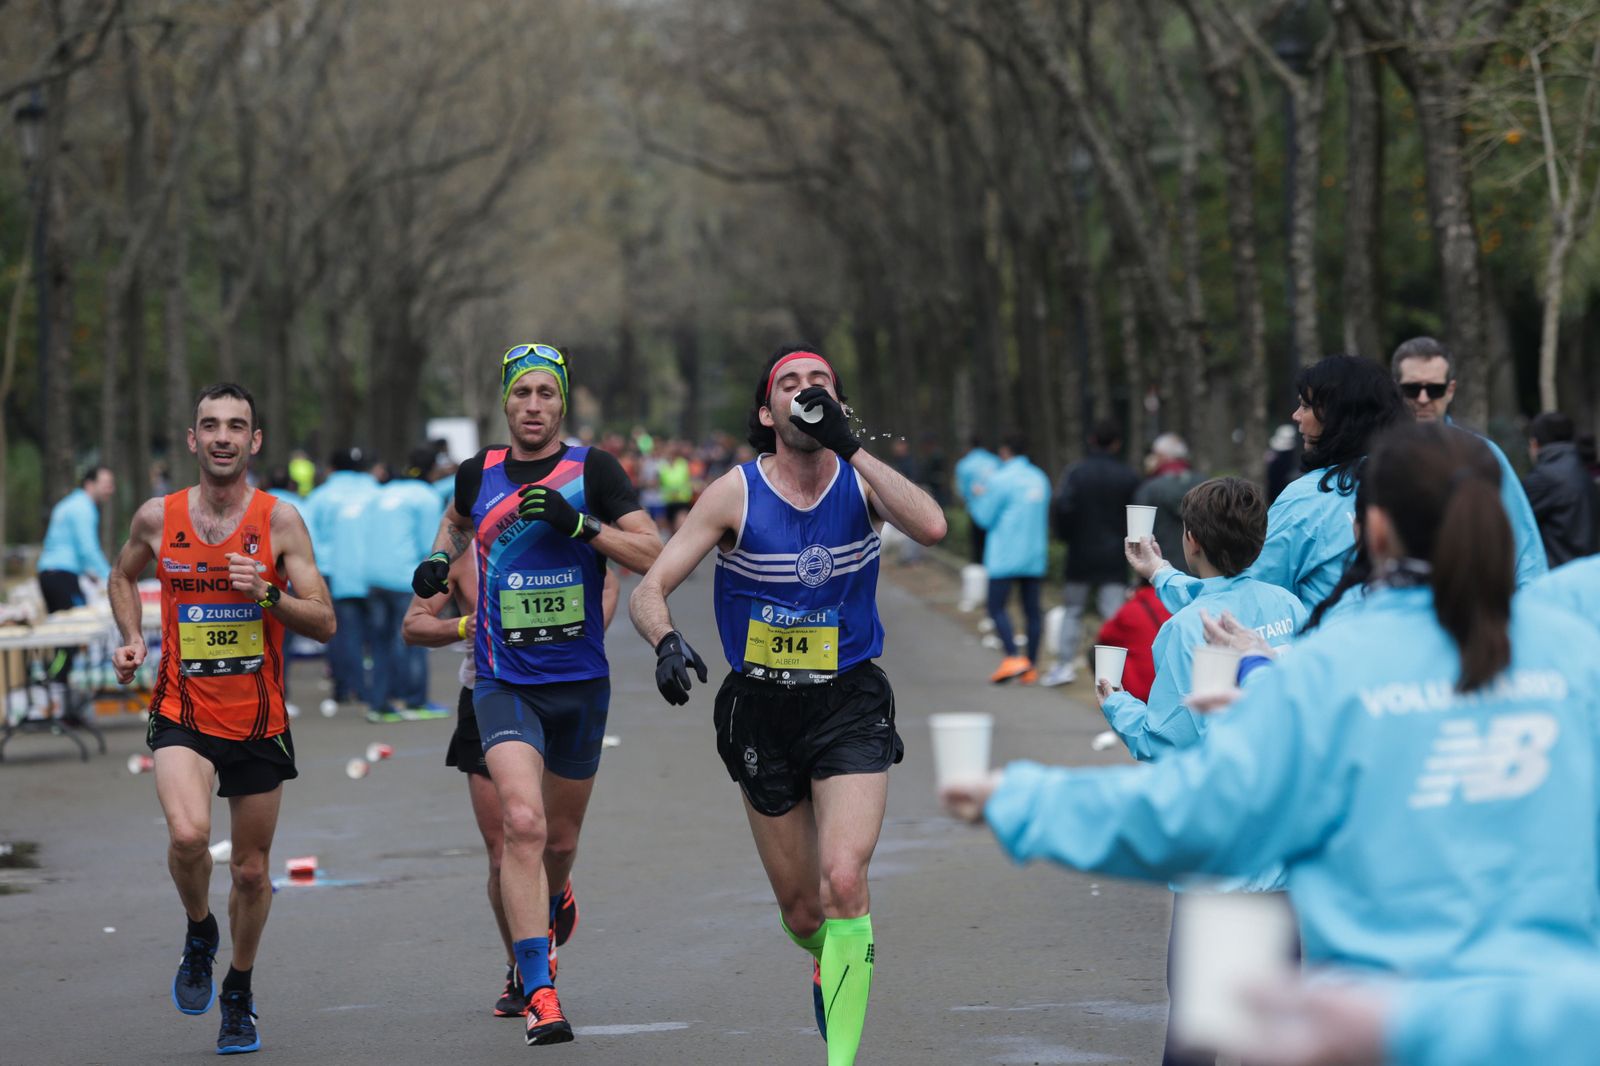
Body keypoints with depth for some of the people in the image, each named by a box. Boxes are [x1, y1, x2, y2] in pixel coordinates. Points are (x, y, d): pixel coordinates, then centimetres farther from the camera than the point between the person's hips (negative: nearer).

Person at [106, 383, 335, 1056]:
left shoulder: (280, 521, -5)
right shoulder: (157, 518, -1)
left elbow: (325, 623, -6)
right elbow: (123, 577, 20)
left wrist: (268, 593, -23)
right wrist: (131, 639, 3)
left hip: (259, 721, 1)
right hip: (183, 714, -1)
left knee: (251, 870, 10)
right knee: (188, 833, -26)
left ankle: (239, 993, 34)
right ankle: (198, 932, 5)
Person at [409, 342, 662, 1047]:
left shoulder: (592, 471, -2)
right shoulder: (479, 473, 5)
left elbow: (652, 553, -8)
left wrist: (578, 523, -19)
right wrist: (439, 557, 9)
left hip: (580, 681, 1)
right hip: (504, 684, 0)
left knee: (560, 838, 15)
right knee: (522, 823, -21)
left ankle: (545, 915, 51)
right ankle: (540, 996, -21)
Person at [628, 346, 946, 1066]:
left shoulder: (860, 480, -5)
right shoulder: (737, 493, -7)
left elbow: (931, 527, -27)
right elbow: (648, 591, -10)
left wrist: (848, 445, -28)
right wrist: (665, 641, -32)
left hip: (849, 702, -1)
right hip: (762, 709, 1)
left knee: (844, 879, -22)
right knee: (801, 911, 10)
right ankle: (828, 962, 46)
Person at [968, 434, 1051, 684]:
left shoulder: (1001, 479, -10)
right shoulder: (1040, 478, 9)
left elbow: (985, 518, -8)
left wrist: (978, 496, 12)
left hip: (1004, 558, -6)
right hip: (1035, 556, 6)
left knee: (997, 607, -1)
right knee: (1032, 610, 8)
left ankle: (1013, 656, -18)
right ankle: (1030, 667, 8)